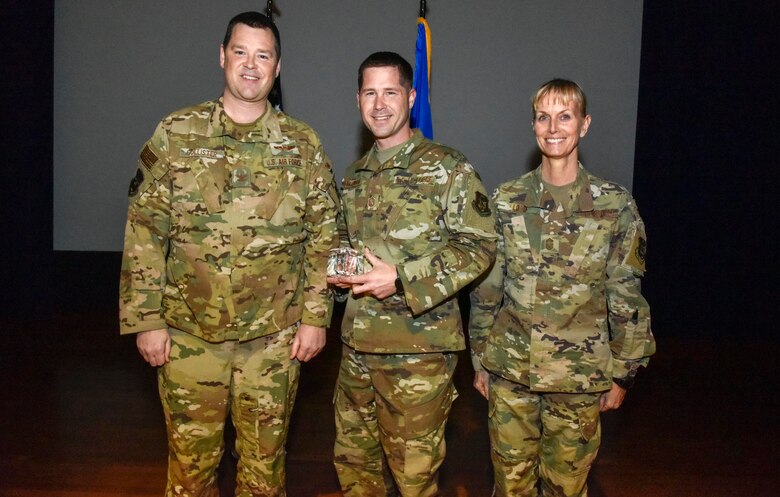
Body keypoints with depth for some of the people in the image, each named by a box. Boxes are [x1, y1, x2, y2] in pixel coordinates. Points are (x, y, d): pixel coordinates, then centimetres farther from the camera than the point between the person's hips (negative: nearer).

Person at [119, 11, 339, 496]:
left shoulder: (303, 144, 1)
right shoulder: (176, 133, -1)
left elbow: (324, 236, 4)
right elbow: (145, 231, -1)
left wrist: (316, 315, -1)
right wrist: (145, 319, -4)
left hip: (274, 337, 0)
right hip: (188, 333, 0)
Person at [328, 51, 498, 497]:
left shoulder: (448, 169, -6)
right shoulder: (356, 176, 14)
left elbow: (479, 245, -12)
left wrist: (401, 280, -19)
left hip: (418, 347, -6)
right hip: (357, 343, 7)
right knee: (353, 461, 19)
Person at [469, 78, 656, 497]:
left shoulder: (615, 205, -5)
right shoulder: (506, 201, 0)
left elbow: (626, 297, -1)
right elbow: (486, 287, 5)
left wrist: (622, 373, 1)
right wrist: (480, 360, 7)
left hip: (579, 377, -1)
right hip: (509, 371, 2)